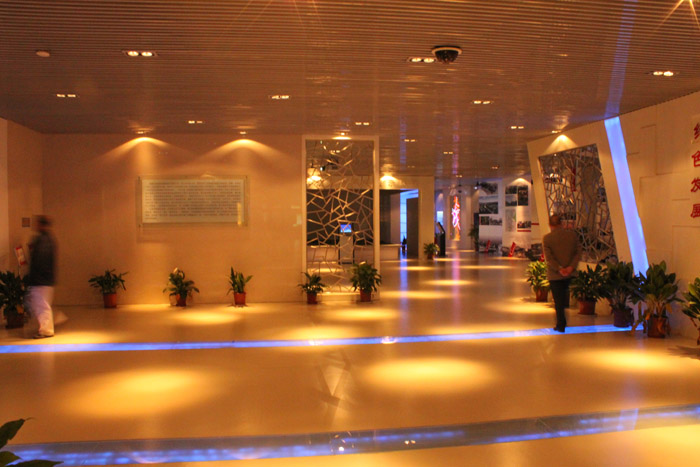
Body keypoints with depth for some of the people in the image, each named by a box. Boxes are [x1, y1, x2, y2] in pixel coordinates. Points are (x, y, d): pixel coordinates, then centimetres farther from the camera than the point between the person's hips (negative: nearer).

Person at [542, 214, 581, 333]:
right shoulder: (572, 234, -1)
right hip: (569, 273, 4)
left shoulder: (547, 238, -12)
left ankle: (561, 325, 11)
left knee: (558, 300, 5)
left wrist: (559, 269, -15)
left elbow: (548, 257, -18)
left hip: (555, 274, -4)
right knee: (564, 293, 23)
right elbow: (578, 252, -4)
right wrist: (571, 267, -10)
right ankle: (562, 322, 30)